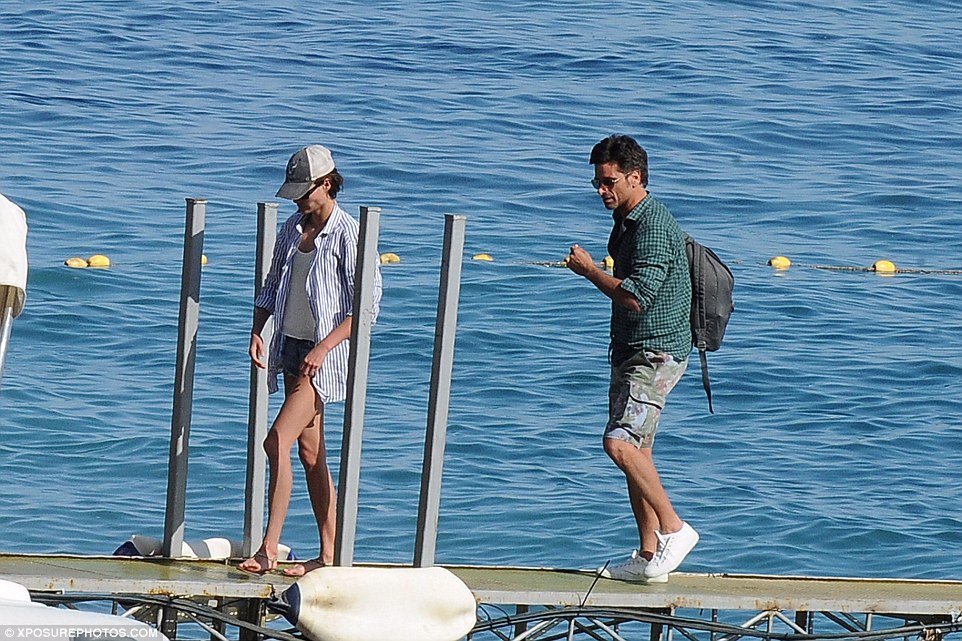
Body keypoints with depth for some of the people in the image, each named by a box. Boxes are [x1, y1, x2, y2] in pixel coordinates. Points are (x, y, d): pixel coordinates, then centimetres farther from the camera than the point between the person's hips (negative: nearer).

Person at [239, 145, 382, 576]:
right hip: (291, 347, 8)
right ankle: (328, 554, 14)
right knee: (310, 451, 9)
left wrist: (324, 348, -22)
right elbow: (272, 286, 20)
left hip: (324, 355, -8)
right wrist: (257, 330, 4)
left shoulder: (349, 235, -12)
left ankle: (269, 547, -18)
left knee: (278, 441, -18)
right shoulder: (293, 230, 11)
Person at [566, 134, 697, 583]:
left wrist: (588, 270, -13)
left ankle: (674, 529, -15)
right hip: (631, 353, 11)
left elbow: (636, 297, -25)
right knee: (635, 450, 9)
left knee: (620, 442, -22)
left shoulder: (654, 227, -17)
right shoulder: (626, 223, 15)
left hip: (656, 353, -11)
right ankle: (649, 556, 12)